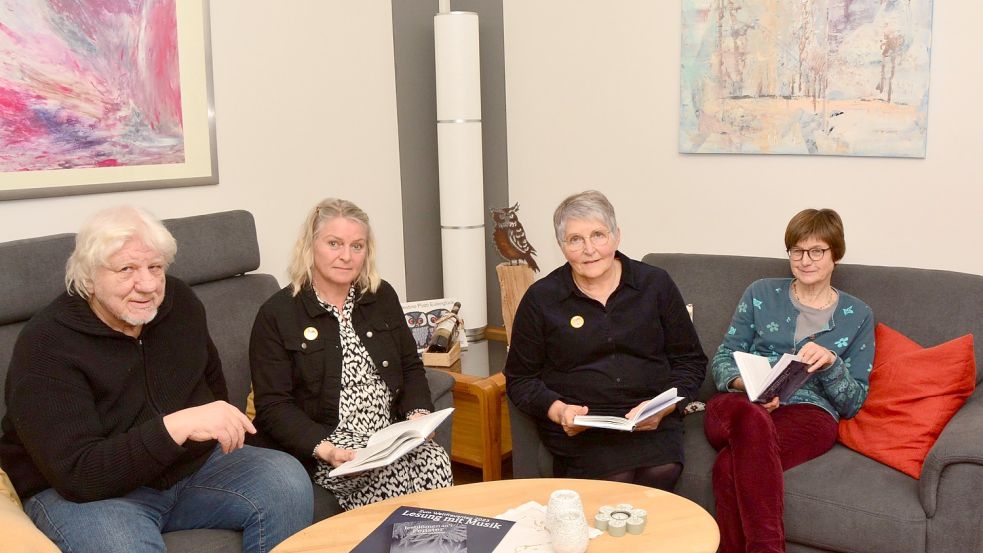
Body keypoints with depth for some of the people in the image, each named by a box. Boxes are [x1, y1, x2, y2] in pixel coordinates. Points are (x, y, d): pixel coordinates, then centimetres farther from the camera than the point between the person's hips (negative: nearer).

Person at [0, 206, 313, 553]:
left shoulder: (180, 302, 0)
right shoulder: (46, 345, -18)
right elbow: (78, 474, -28)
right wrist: (177, 426, -37)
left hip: (192, 466, 6)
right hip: (84, 493, -6)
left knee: (288, 480, -15)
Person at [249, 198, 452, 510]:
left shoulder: (382, 297, 12)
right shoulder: (277, 315, -3)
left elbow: (411, 368, 16)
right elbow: (273, 407, -7)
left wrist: (419, 414, -5)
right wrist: (326, 450, -22)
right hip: (320, 452, -5)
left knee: (435, 461, -25)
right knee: (392, 474, -31)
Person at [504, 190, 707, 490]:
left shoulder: (656, 284, 10)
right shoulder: (540, 298, 7)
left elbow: (690, 361, 13)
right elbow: (520, 378, 11)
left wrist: (661, 407, -5)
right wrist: (558, 409, -9)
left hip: (650, 422, 2)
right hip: (578, 427, -2)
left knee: (662, 471, -30)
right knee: (616, 478, -32)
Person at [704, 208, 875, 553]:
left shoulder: (857, 315, 15)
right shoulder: (760, 294, 16)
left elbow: (853, 403, 11)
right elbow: (723, 359, 12)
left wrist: (830, 362, -10)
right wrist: (747, 385, -11)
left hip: (810, 413, -1)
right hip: (740, 405, 2)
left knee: (730, 466, -35)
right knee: (751, 418, -40)